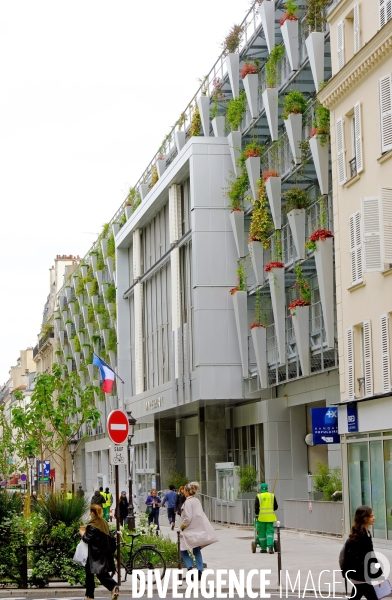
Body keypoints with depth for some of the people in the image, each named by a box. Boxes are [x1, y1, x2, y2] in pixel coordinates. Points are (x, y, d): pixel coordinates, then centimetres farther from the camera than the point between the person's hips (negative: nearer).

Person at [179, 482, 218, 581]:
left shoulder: (188, 502, -16)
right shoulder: (197, 500, 10)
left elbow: (188, 518, -22)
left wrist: (182, 526, -7)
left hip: (190, 531, -8)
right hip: (199, 530, 8)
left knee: (183, 550, 3)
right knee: (197, 551, 13)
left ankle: (190, 566, -13)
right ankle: (200, 570, 8)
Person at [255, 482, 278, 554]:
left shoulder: (258, 496, -4)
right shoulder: (272, 496, 3)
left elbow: (256, 507, -8)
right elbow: (276, 506, 8)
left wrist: (257, 514, 7)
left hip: (261, 517, -1)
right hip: (270, 517, 1)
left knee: (262, 533, 9)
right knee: (270, 532, 1)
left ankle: (263, 548, 14)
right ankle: (270, 547, -16)